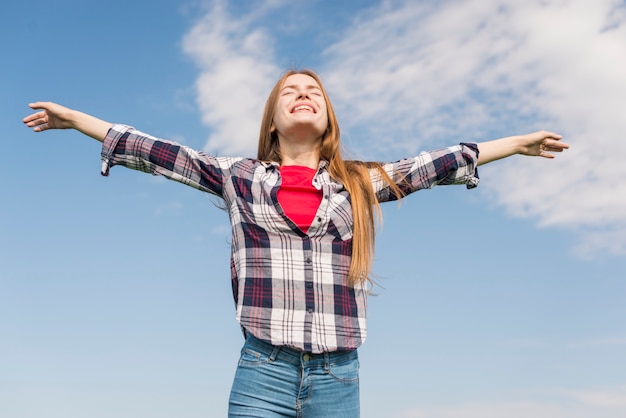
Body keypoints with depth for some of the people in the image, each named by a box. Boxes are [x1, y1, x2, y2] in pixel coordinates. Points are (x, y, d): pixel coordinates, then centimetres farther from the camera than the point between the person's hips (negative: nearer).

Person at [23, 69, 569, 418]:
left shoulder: (362, 183, 14)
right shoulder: (241, 177, 11)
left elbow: (439, 164, 18)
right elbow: (157, 153, 13)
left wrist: (520, 143, 23)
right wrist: (74, 118, 15)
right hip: (263, 371, -1)